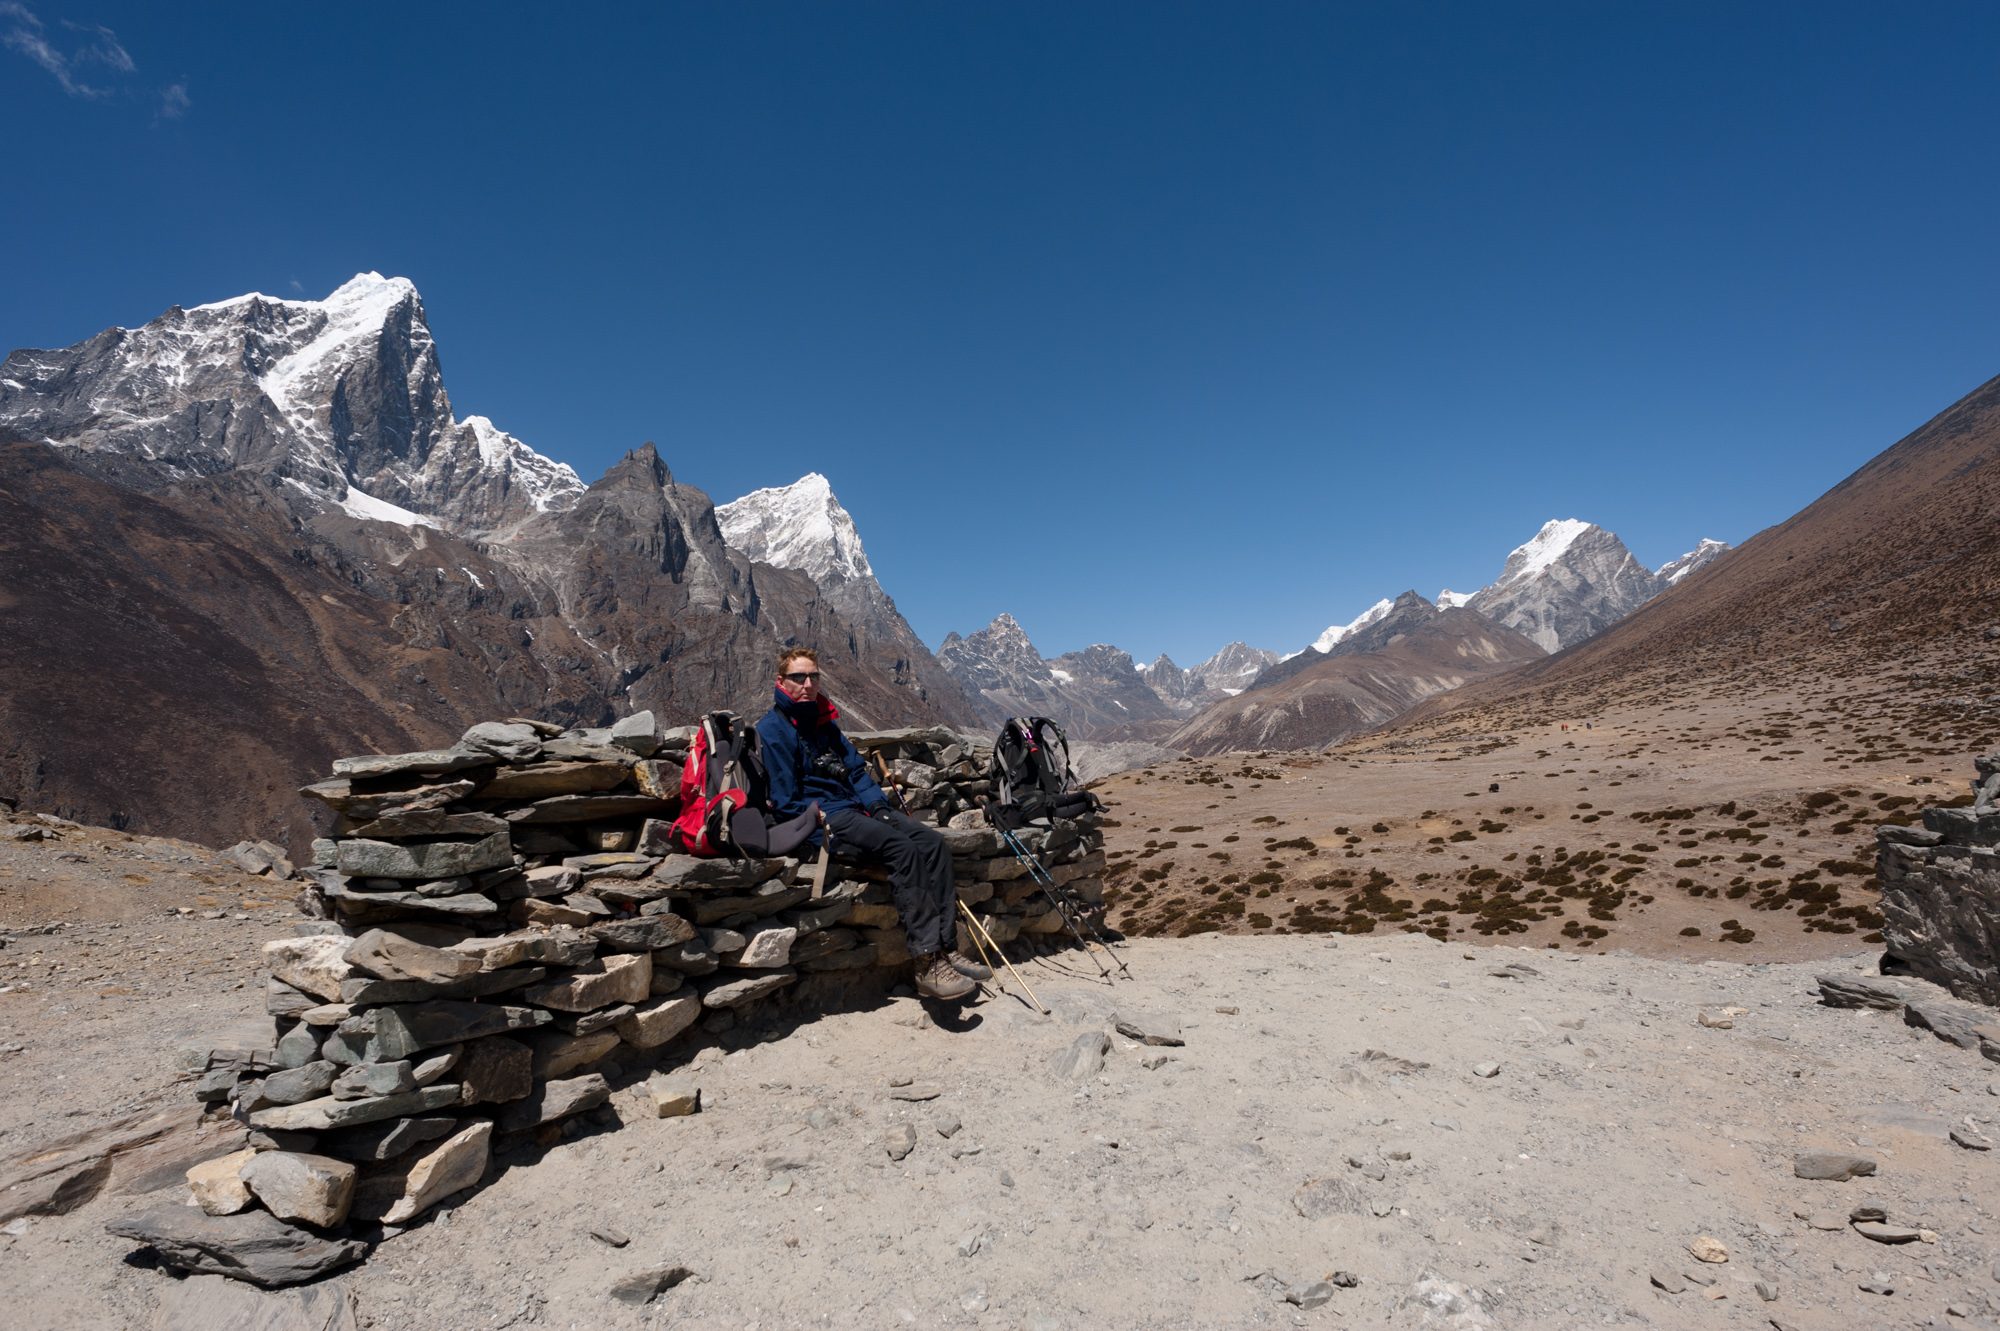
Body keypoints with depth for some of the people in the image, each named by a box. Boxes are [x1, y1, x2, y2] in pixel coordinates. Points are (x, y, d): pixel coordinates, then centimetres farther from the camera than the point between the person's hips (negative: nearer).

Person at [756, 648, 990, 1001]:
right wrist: (822, 824, -15)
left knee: (934, 843, -10)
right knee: (903, 849, -28)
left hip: (853, 808, 8)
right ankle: (928, 965, -29)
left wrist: (878, 805, 2)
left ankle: (946, 948, -11)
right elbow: (786, 800, -10)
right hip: (821, 819, -8)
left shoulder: (825, 720, 18)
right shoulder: (773, 728, -6)